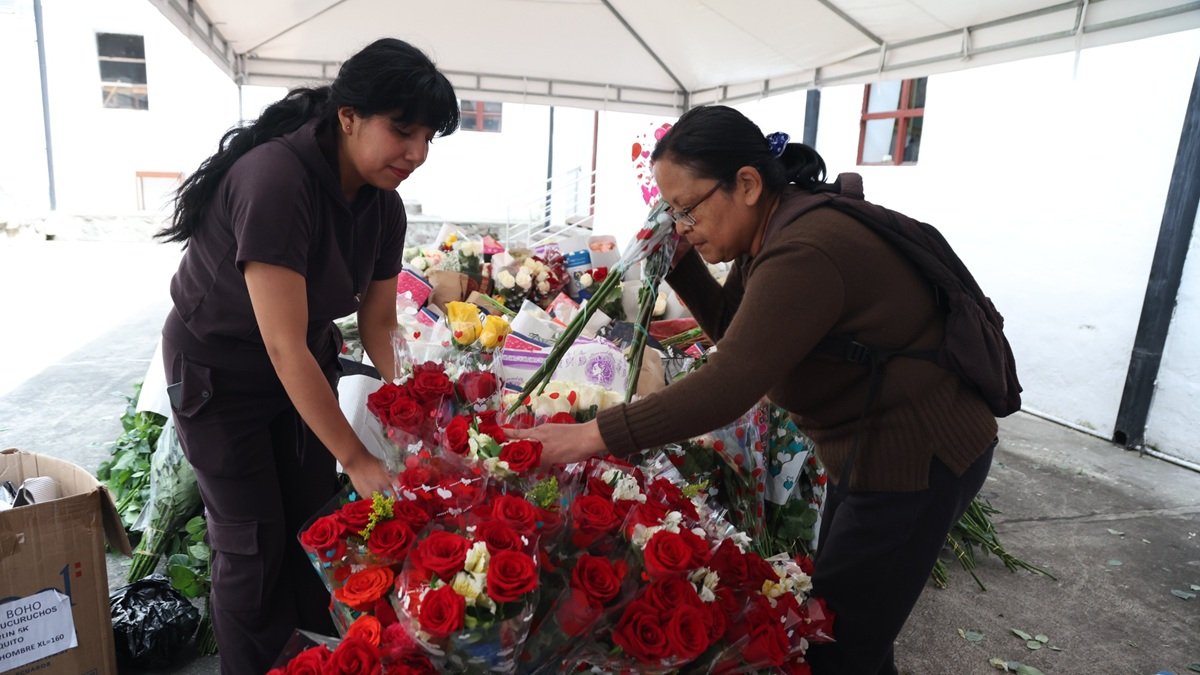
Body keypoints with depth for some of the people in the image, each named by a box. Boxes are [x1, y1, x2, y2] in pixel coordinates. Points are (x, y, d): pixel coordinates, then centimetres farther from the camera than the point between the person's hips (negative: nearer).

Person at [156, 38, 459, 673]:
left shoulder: (383, 204, -10)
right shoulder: (276, 183, -33)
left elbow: (379, 322, -5)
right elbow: (283, 349, -34)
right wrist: (358, 463, -30)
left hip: (306, 359, 6)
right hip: (218, 369, -6)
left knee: (315, 518, 11)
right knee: (254, 538, 2)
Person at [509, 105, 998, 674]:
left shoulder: (804, 254, -29)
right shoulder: (770, 230, 2)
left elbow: (726, 387, -34)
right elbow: (733, 329, 12)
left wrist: (590, 437, -32)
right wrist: (681, 262, -3)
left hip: (918, 456, -10)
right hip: (872, 446, 10)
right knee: (853, 628, 23)